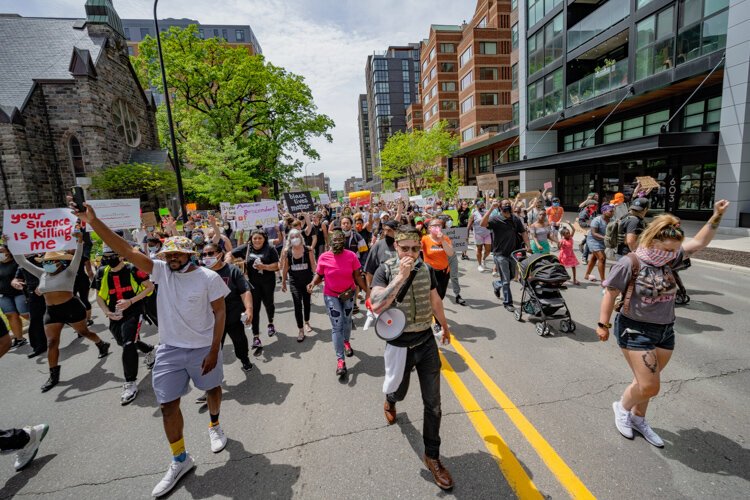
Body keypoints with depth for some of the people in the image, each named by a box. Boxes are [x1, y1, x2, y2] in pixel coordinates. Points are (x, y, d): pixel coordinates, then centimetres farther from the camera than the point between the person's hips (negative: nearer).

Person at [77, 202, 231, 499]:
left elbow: (220, 313, -13)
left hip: (203, 348, -3)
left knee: (212, 389, 18)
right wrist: (93, 222, -19)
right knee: (168, 405, 7)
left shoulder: (209, 278, -16)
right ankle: (180, 460, 26)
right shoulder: (161, 271, -5)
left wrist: (214, 351, -15)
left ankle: (214, 426, 49)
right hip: (169, 349, 4)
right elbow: (126, 251, -10)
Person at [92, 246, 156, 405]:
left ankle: (130, 384, -3)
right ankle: (149, 350, 51)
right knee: (125, 343, 20)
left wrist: (131, 301, -18)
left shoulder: (132, 269, -12)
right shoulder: (102, 273, 3)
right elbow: (99, 296, 11)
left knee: (128, 345, -15)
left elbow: (150, 286, -9)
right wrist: (107, 312, -5)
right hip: (115, 315, 6)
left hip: (133, 312, -6)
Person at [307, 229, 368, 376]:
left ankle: (346, 342, 51)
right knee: (336, 326, -3)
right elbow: (319, 275, -5)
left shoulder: (351, 256, -16)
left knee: (347, 321, 21)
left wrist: (368, 290, -11)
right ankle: (340, 359, 4)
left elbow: (357, 276, -9)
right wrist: (313, 283, -25)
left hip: (349, 293, 2)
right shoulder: (323, 257, -15)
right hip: (331, 295, -1)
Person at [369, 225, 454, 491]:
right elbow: (376, 306, -31)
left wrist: (445, 327, 26)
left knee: (433, 404, 10)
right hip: (399, 345, -2)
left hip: (427, 342, 3)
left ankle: (432, 456, 32)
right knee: (399, 392, 23)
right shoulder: (385, 271, -16)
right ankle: (390, 401, 61)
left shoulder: (427, 270, -4)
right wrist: (401, 276, -34)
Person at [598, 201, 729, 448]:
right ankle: (622, 407, 25)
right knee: (649, 387, -4)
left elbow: (699, 242, 11)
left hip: (665, 332, 7)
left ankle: (638, 419, 38)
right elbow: (610, 294, -14)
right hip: (635, 331, -6)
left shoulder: (668, 258, 0)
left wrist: (716, 216, 2)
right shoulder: (630, 263, -19)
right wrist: (603, 324, -10)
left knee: (646, 384, 17)